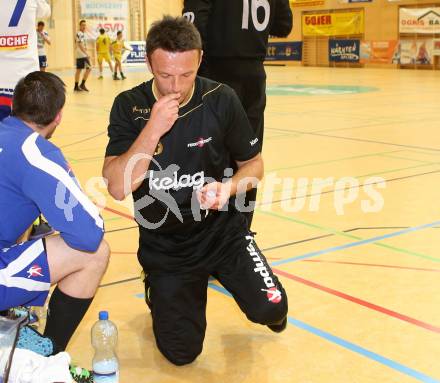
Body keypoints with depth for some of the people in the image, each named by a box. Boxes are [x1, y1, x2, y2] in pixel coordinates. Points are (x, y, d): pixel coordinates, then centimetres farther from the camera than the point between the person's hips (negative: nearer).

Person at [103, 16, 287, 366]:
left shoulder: (221, 100, -10)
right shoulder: (129, 107, -11)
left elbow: (253, 163, 2)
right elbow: (118, 188, -21)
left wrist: (229, 187, -19)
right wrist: (153, 129, -30)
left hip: (221, 230, 1)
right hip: (163, 243, 0)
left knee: (270, 309, -19)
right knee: (181, 353, -1)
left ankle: (220, 274, 17)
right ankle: (162, 290, 31)